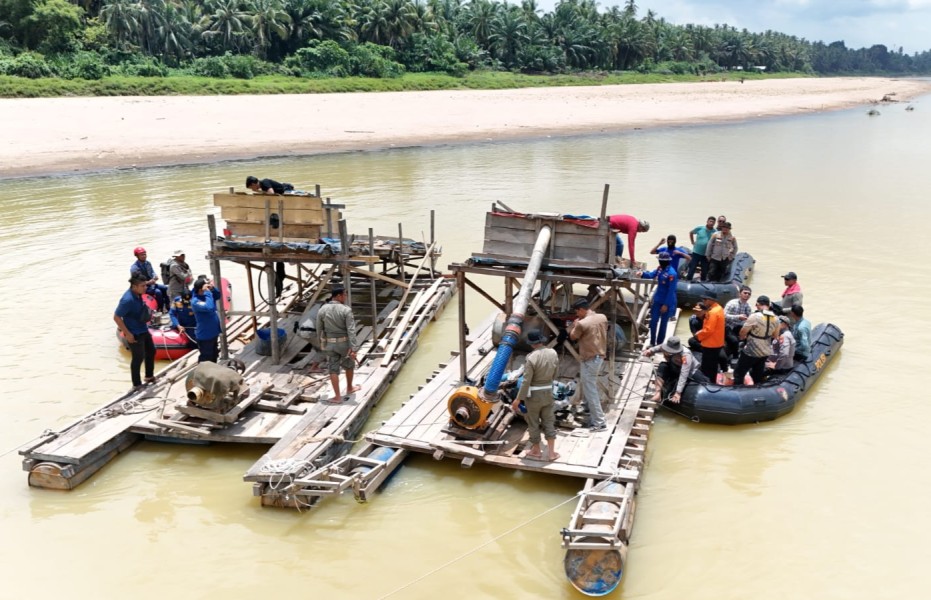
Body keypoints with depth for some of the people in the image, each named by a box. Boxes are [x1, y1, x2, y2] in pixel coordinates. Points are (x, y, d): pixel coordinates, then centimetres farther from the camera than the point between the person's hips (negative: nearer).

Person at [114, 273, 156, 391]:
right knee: (138, 358, 3)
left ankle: (149, 376, 41)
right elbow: (116, 317, -26)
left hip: (143, 330, 9)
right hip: (135, 334, -9)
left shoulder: (138, 294, -4)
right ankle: (137, 385, 19)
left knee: (151, 351, 21)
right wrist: (127, 334, -22)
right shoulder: (128, 300, -29)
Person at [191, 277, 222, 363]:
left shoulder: (205, 295, -3)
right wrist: (207, 292, -34)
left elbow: (218, 296, 11)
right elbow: (209, 307, -42)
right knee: (206, 360, 5)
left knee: (214, 357, 26)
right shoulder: (195, 301, -27)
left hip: (213, 333, 9)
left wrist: (212, 288, -10)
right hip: (204, 336, -9)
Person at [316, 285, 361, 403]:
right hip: (344, 343, -2)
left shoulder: (322, 310, -7)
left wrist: (321, 342, 21)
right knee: (349, 364, 22)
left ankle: (337, 397, 5)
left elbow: (319, 329, 4)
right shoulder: (346, 310, -17)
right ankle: (349, 388, 37)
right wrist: (353, 349, -22)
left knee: (333, 369, 6)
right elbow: (351, 330, -21)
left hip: (329, 344, 2)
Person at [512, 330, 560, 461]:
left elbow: (526, 381, -21)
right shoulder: (553, 353, -4)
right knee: (548, 422, 15)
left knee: (533, 423, 12)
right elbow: (554, 375, 9)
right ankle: (551, 452, 18)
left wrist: (518, 399, -14)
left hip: (533, 394, -5)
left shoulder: (531, 358, -23)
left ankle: (536, 451, 25)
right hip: (548, 392, 5)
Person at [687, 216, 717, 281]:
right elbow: (691, 233, 12)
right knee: (692, 268, 3)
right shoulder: (699, 228, -4)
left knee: (705, 271, 10)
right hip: (696, 252, -1)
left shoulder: (715, 232, -5)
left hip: (706, 254, 1)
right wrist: (693, 242, 6)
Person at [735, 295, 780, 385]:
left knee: (738, 373, 3)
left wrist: (743, 337, 7)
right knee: (758, 376, 18)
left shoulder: (755, 316, -22)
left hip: (751, 351, -7)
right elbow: (775, 336, 12)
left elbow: (743, 332, -14)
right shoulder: (775, 319, -1)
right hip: (765, 352, 7)